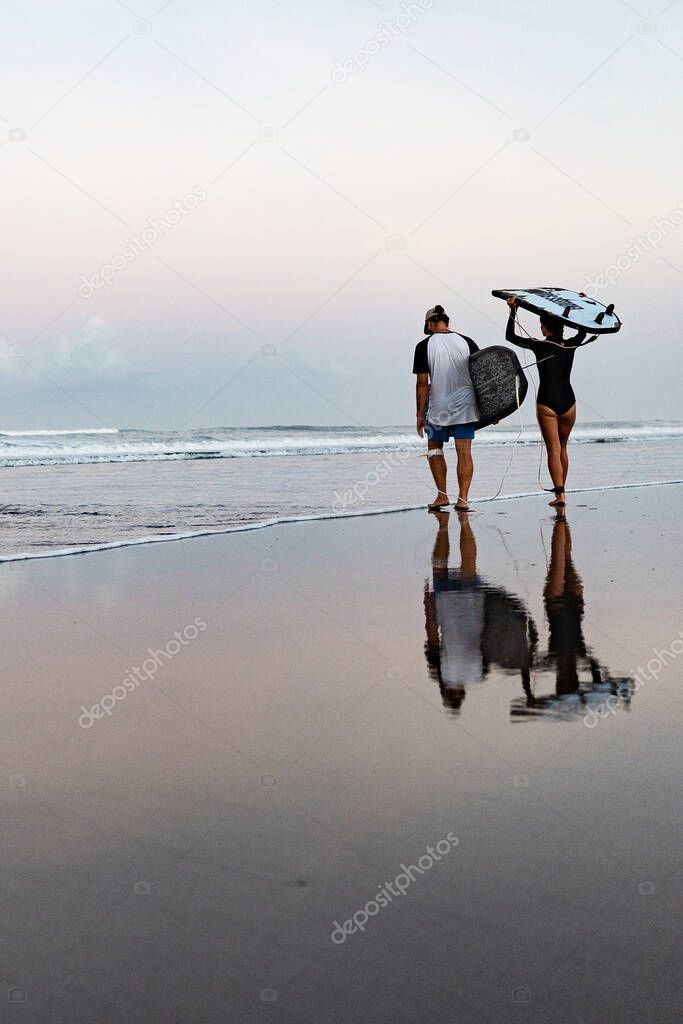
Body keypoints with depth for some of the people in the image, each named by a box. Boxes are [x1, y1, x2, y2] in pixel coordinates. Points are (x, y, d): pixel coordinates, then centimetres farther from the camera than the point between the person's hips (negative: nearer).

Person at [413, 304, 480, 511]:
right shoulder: (466, 342, 2)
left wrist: (420, 414, -2)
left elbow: (422, 383, -8)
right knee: (464, 452, 3)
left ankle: (442, 496, 11)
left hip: (439, 407, -2)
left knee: (434, 448, 16)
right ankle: (463, 499, -1)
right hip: (465, 406, 2)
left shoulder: (424, 346, -6)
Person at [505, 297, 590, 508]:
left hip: (547, 403, -3)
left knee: (553, 450, -4)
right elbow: (583, 332, 24)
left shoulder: (539, 346, -7)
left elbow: (510, 336, 2)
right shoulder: (570, 346, 2)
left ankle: (560, 494, -13)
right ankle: (560, 489, 24)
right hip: (568, 402, 4)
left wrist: (513, 310, 1)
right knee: (562, 447, 18)